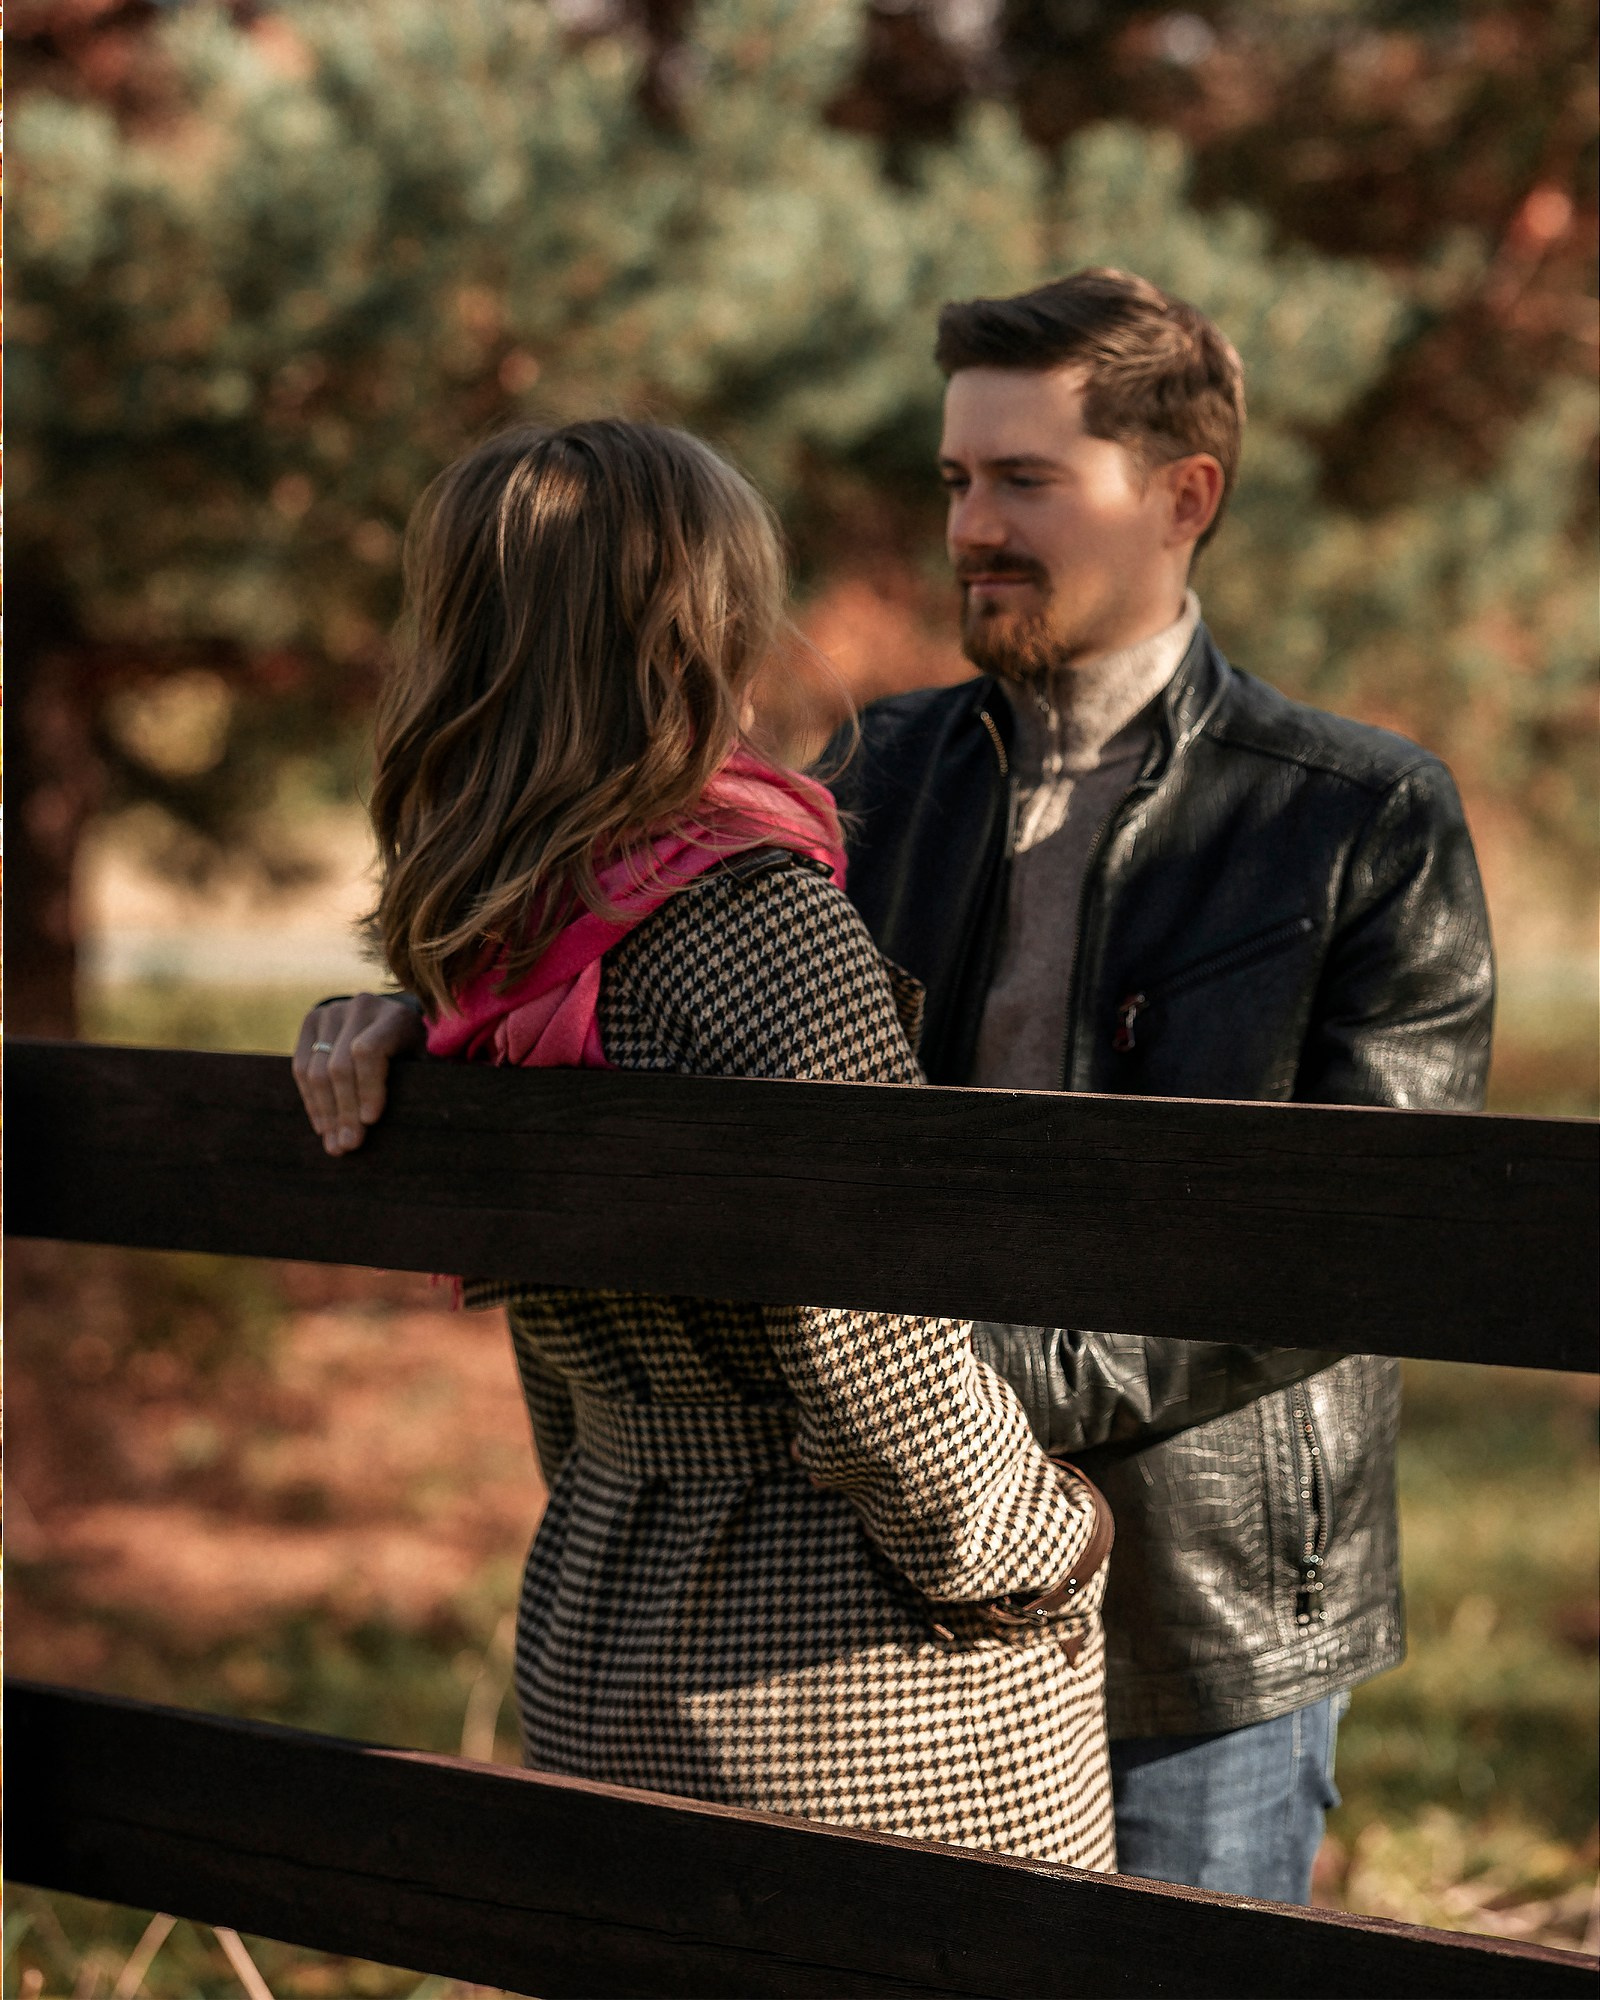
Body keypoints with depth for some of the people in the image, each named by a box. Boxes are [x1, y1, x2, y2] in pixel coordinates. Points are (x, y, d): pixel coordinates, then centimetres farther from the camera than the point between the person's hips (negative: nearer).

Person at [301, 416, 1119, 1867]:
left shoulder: (479, 948, 5)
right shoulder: (754, 916, -20)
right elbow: (861, 1345, -21)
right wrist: (1035, 1555, -6)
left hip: (592, 1618, 8)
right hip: (864, 1666, -8)